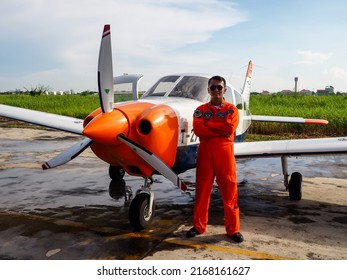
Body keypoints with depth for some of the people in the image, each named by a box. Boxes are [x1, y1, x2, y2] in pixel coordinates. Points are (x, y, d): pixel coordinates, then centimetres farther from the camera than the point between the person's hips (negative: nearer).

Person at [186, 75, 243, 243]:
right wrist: (220, 129, -11)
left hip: (225, 152, -1)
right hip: (205, 152, 1)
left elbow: (230, 128, -12)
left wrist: (208, 124, -7)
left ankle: (233, 229, 15)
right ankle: (199, 226, 21)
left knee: (230, 191, 2)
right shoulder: (200, 110, 10)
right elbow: (198, 130, -8)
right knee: (202, 191, 7)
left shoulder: (232, 109, 8)